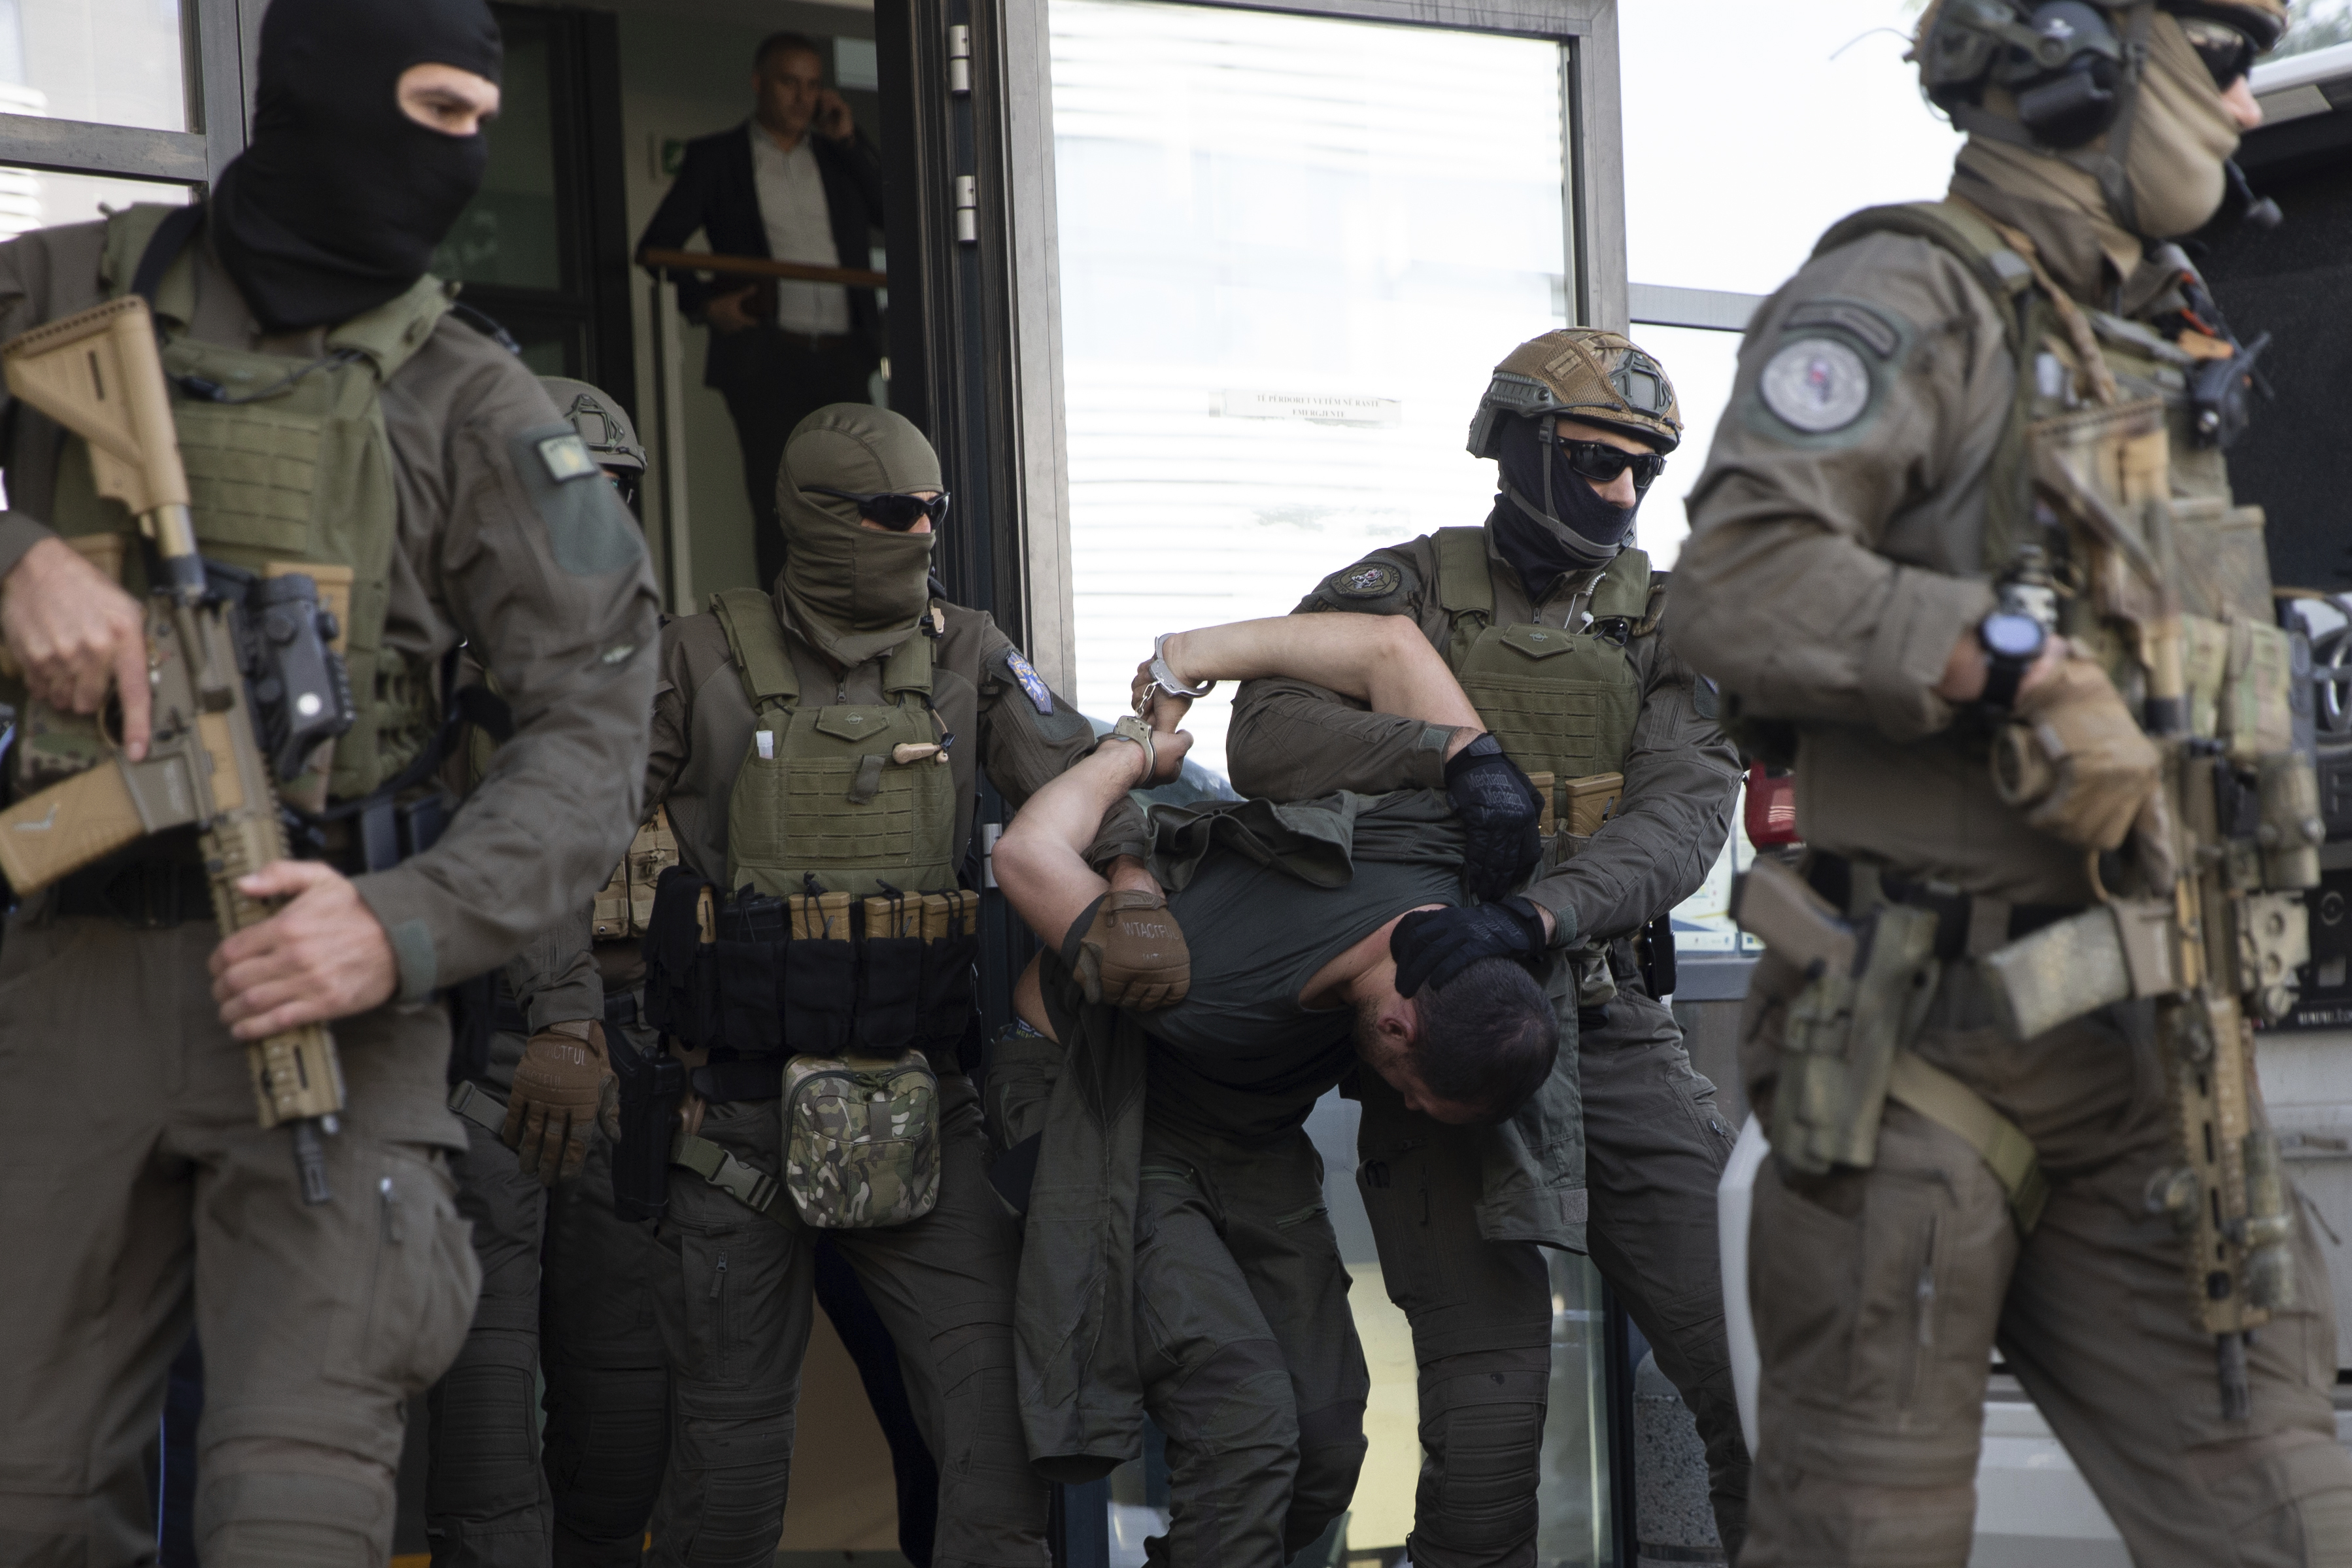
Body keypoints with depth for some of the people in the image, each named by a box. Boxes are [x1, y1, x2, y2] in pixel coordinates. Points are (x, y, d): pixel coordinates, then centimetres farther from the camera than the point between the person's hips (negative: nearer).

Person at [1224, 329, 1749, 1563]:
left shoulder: (1664, 626, 7)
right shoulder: (1408, 592, 2)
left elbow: (1684, 816, -9)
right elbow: (1267, 739, -14)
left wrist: (1539, 913, -28)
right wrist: (1457, 749, -28)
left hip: (1609, 1016, 3)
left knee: (1755, 1363, 0)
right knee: (1489, 1403, -5)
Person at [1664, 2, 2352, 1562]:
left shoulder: (2166, 351, 19)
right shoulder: (1914, 295, -8)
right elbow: (1742, 582, -23)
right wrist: (2024, 657, -26)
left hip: (2146, 1041, 8)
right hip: (1931, 1037, -8)